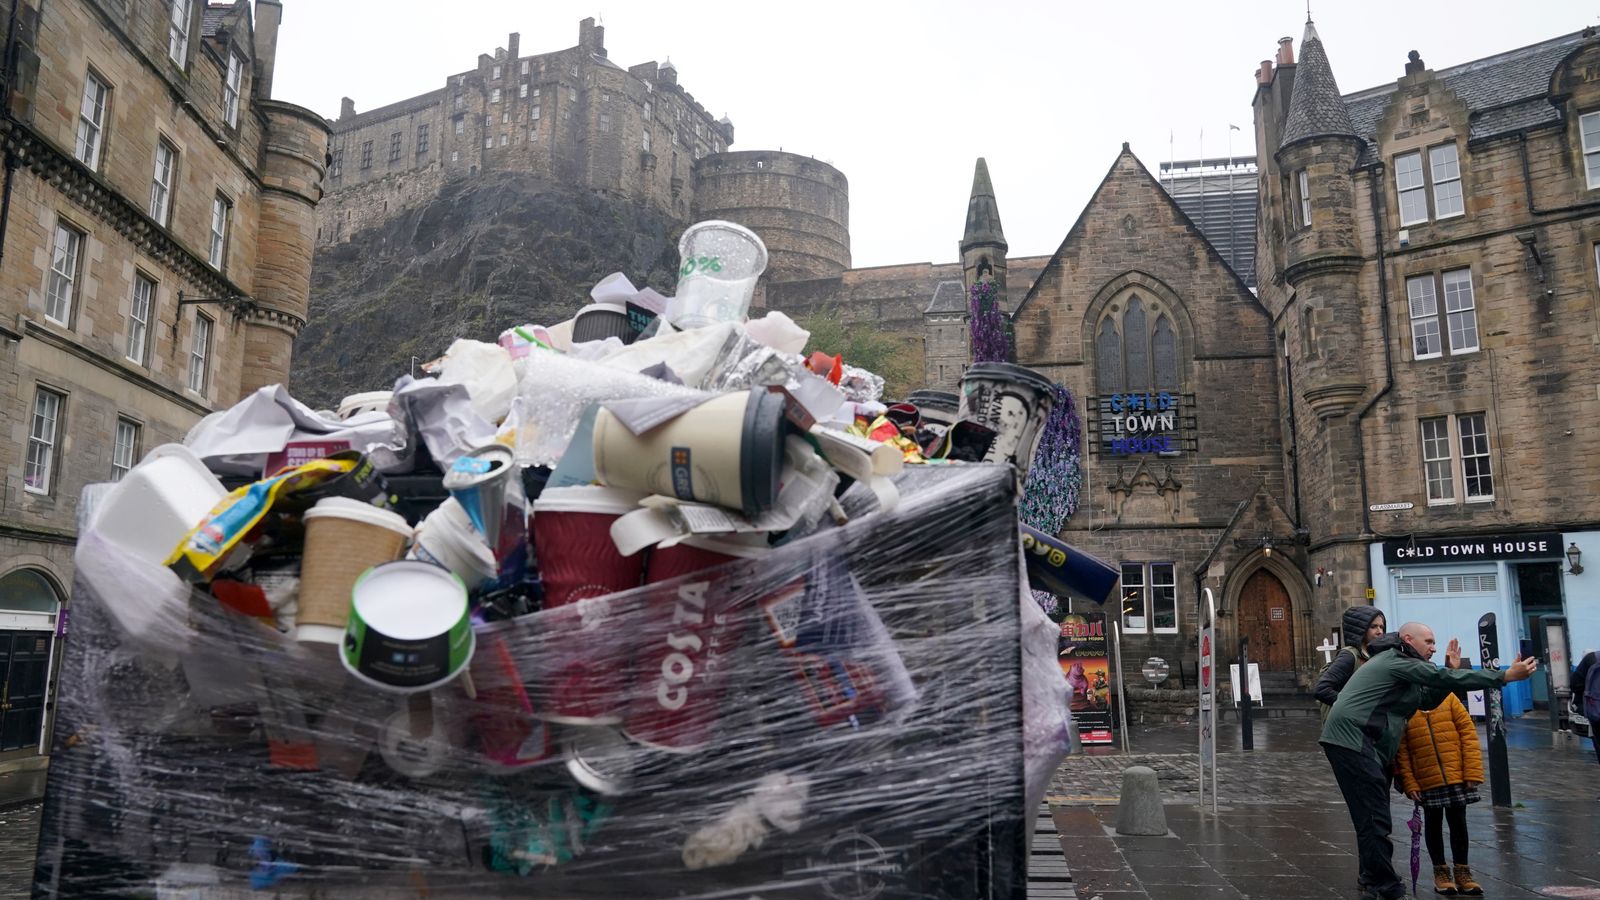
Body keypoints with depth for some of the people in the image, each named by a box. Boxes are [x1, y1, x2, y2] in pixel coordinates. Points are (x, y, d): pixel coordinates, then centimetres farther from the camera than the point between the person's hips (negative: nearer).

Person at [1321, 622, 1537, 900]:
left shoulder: (1396, 664, 25)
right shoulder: (1397, 661, -8)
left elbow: (1427, 698, 24)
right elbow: (1449, 679, -12)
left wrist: (1450, 672, 13)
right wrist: (1506, 675, -10)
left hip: (1355, 744, 11)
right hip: (1352, 740, -11)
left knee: (1372, 820, 14)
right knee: (1375, 820, -9)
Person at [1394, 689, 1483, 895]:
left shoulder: (1448, 699, -3)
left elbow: (1468, 733, -4)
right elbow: (1401, 751, -5)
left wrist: (1473, 773, -8)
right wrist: (1409, 784, -8)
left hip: (1457, 777, 1)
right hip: (1426, 783, -1)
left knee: (1458, 823, 11)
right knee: (1433, 824, 12)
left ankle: (1462, 872, 27)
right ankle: (1441, 872, 26)